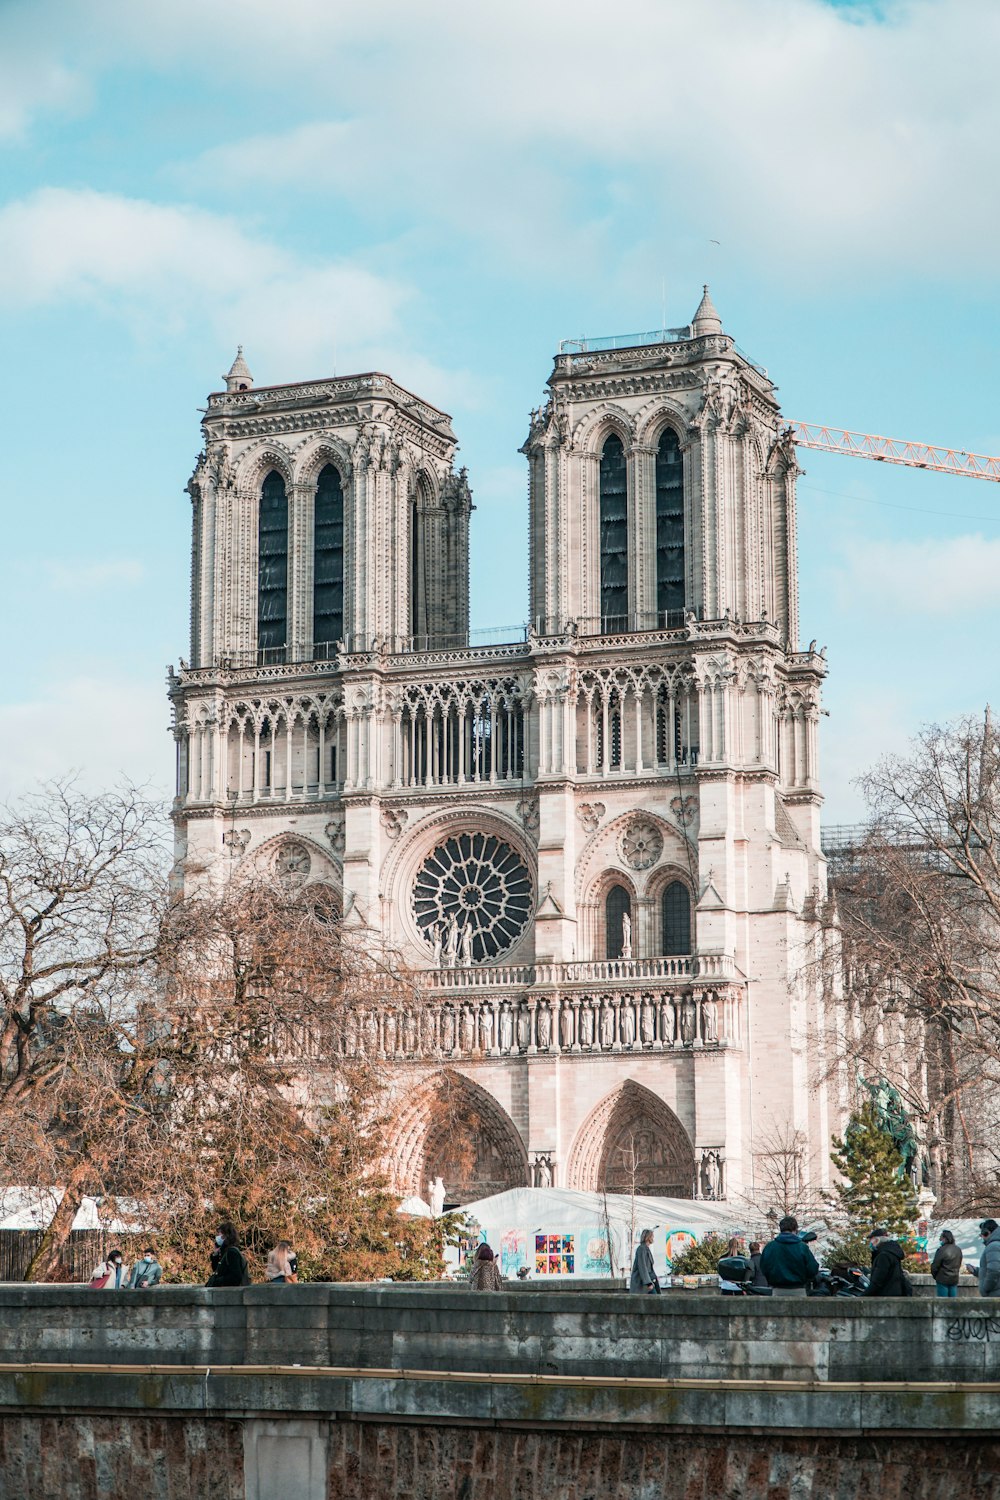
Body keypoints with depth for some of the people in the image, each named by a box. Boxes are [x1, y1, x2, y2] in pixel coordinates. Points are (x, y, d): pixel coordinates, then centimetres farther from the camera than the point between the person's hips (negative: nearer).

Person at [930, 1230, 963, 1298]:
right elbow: (959, 1265, 13)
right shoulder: (958, 1250, 5)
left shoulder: (941, 1250, -18)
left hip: (943, 1280, -6)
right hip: (954, 1279, 6)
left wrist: (934, 1275, 6)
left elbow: (935, 1266, -12)